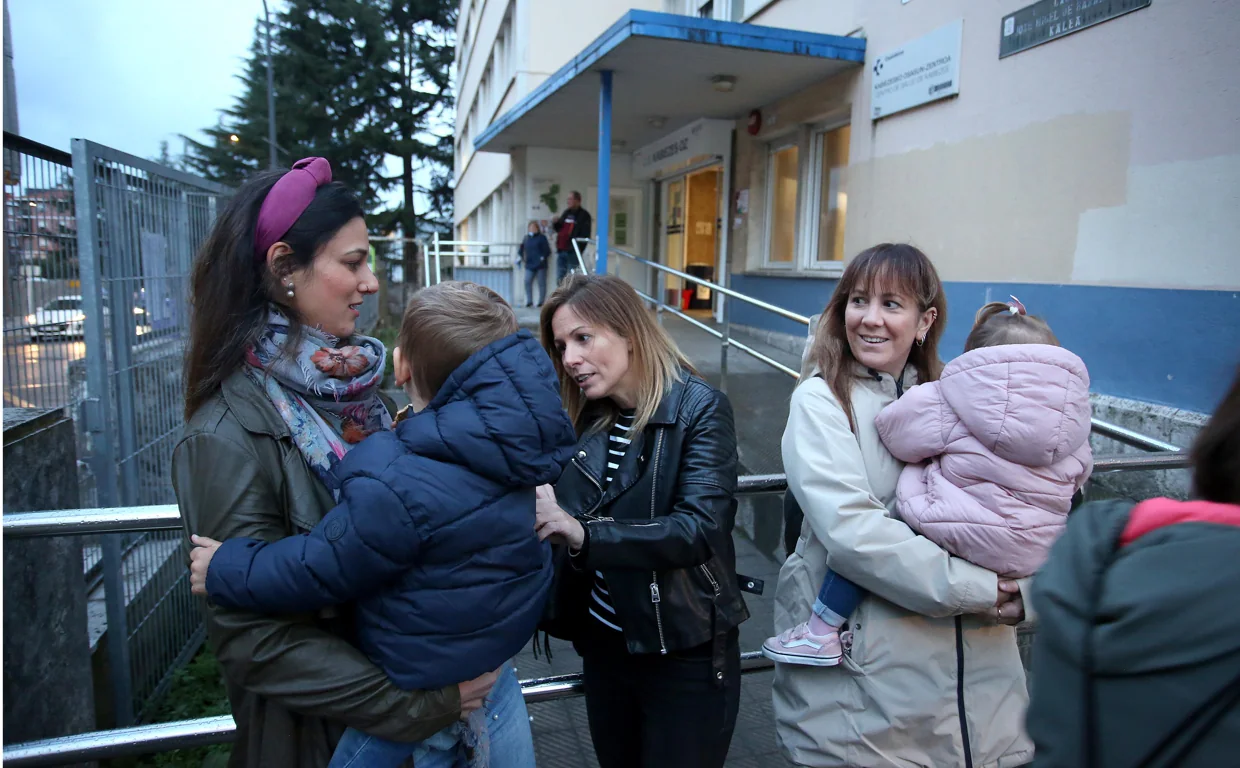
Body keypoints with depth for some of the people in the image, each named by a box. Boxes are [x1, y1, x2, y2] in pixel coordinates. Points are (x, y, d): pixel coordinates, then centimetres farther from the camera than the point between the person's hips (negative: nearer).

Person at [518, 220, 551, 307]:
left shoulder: (541, 238, -1)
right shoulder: (526, 238, 13)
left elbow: (547, 250, -5)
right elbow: (521, 249, 23)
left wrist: (543, 258, -13)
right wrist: (521, 257, 11)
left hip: (540, 265, -4)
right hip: (529, 265, 4)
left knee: (541, 284, 0)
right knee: (527, 282, -6)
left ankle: (541, 301, 7)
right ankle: (529, 301, 0)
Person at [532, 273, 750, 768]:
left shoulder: (700, 409, -15)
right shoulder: (585, 418, 1)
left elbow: (700, 527, -26)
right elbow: (562, 516, 0)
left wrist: (585, 535, -35)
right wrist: (538, 512, -21)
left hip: (686, 653, -5)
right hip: (603, 643, 6)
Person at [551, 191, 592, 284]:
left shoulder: (584, 215, -2)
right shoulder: (566, 212, 18)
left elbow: (585, 235, -10)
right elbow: (558, 229, 26)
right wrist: (555, 223, 3)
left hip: (573, 252, -7)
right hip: (561, 250, 7)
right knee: (560, 280, 9)